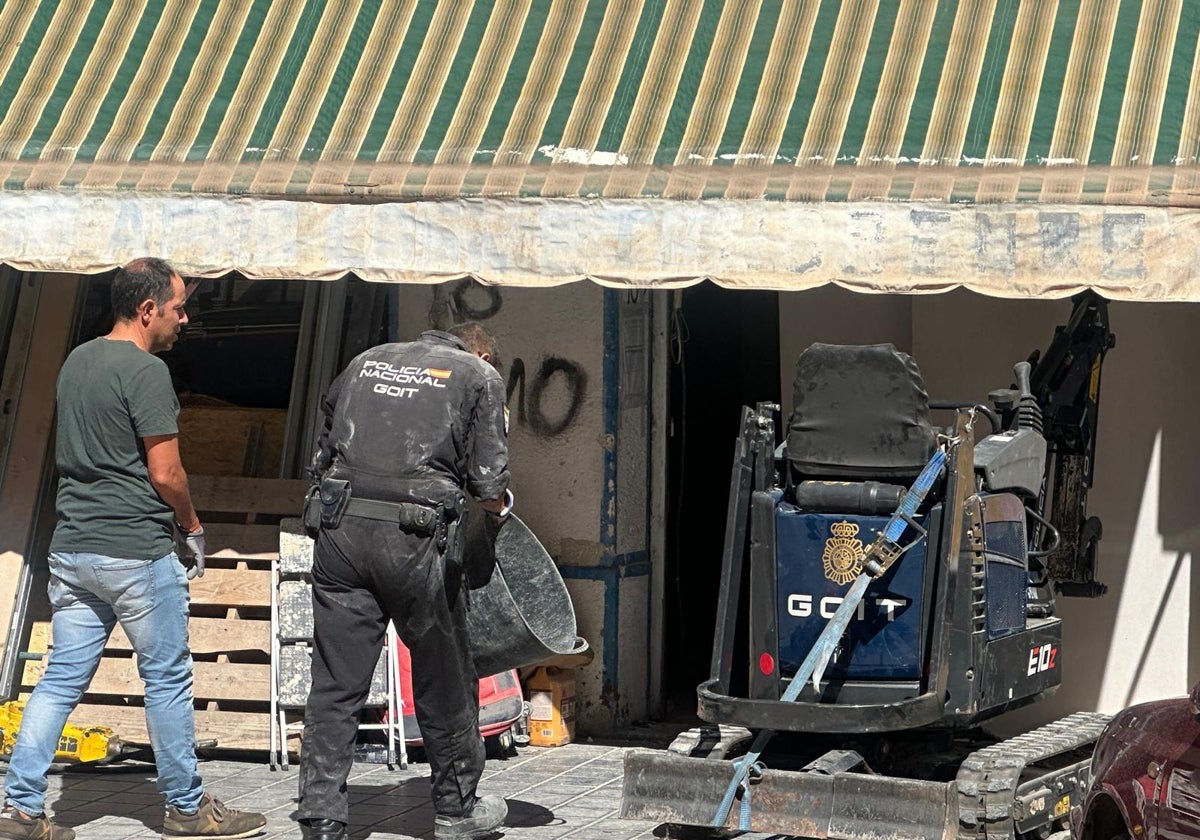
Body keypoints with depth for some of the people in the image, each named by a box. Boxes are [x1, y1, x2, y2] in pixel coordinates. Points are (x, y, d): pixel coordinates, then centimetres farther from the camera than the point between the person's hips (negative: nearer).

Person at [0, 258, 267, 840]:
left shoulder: (76, 361, 13)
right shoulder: (145, 370, -14)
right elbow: (166, 473, -15)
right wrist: (193, 528, 2)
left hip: (71, 549, 8)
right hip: (136, 552, -8)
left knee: (62, 678, 9)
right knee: (167, 679, 4)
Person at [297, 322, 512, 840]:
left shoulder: (367, 361, 22)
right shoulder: (479, 375, 10)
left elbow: (323, 453, 19)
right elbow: (488, 483, 2)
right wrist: (499, 505, 23)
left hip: (340, 526, 4)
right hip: (413, 540, -4)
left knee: (335, 685, 6)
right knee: (443, 678, 12)